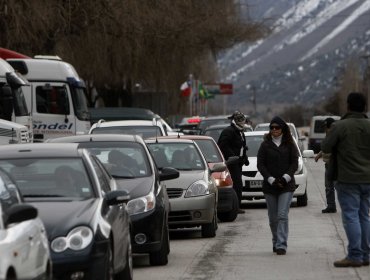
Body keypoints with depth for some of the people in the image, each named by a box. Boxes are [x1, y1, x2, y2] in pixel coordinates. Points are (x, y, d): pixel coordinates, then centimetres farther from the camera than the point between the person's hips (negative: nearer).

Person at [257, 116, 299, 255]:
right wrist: (271, 180, -11)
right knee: (273, 218, 7)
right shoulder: (265, 145, 5)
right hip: (270, 186, 2)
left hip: (286, 186, -2)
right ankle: (276, 242, 23)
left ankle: (281, 245, -16)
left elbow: (295, 164, 2)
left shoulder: (289, 145, 4)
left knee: (282, 215, -13)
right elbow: (260, 164, 0)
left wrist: (285, 178, -12)